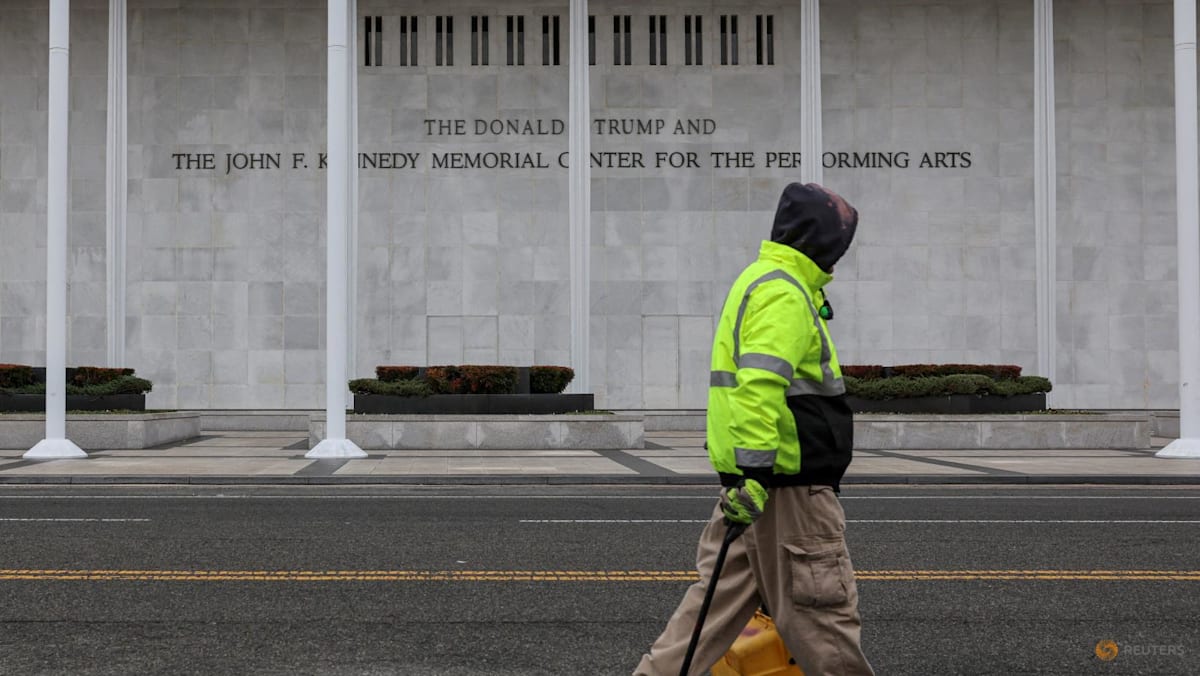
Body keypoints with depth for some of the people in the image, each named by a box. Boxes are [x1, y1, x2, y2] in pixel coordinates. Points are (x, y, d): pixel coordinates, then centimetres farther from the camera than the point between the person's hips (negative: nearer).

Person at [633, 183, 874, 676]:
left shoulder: (760, 280, 20)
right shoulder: (784, 293, -14)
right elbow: (761, 384, -27)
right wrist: (756, 473, -31)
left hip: (754, 482, 10)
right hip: (787, 481, -10)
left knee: (724, 595, 13)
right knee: (821, 605, 1)